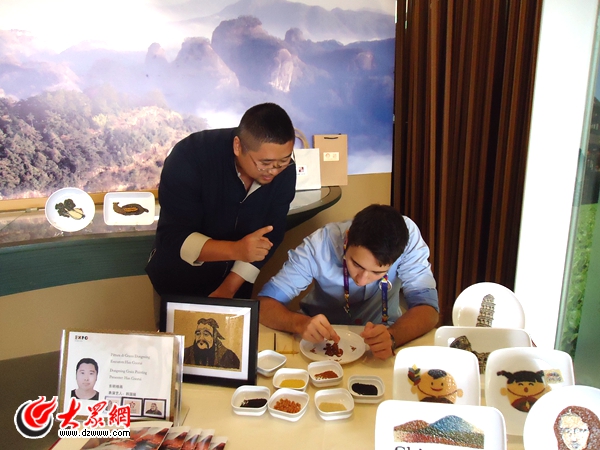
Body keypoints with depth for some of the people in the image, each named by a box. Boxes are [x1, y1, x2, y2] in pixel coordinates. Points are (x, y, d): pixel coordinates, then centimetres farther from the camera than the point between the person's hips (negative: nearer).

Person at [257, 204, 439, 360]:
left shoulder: (408, 236, -24)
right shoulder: (319, 245, -25)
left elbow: (427, 308, -22)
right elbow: (264, 303, -21)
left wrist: (392, 336, -42)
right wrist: (301, 323, -41)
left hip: (383, 332, 1)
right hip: (322, 338, 0)